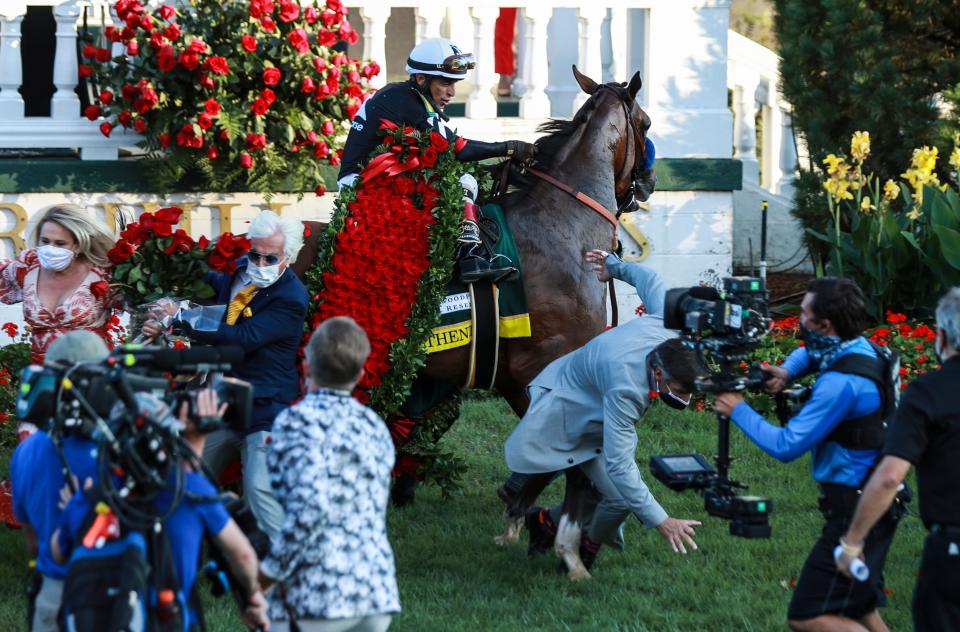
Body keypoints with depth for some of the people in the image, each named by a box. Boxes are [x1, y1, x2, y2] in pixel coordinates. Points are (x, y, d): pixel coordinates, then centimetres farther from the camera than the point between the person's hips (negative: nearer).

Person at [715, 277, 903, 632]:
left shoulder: (841, 383, -25)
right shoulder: (860, 348, 5)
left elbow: (785, 447, -21)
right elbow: (809, 352, 28)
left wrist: (739, 411, -8)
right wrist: (787, 372, 6)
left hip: (857, 508, -10)